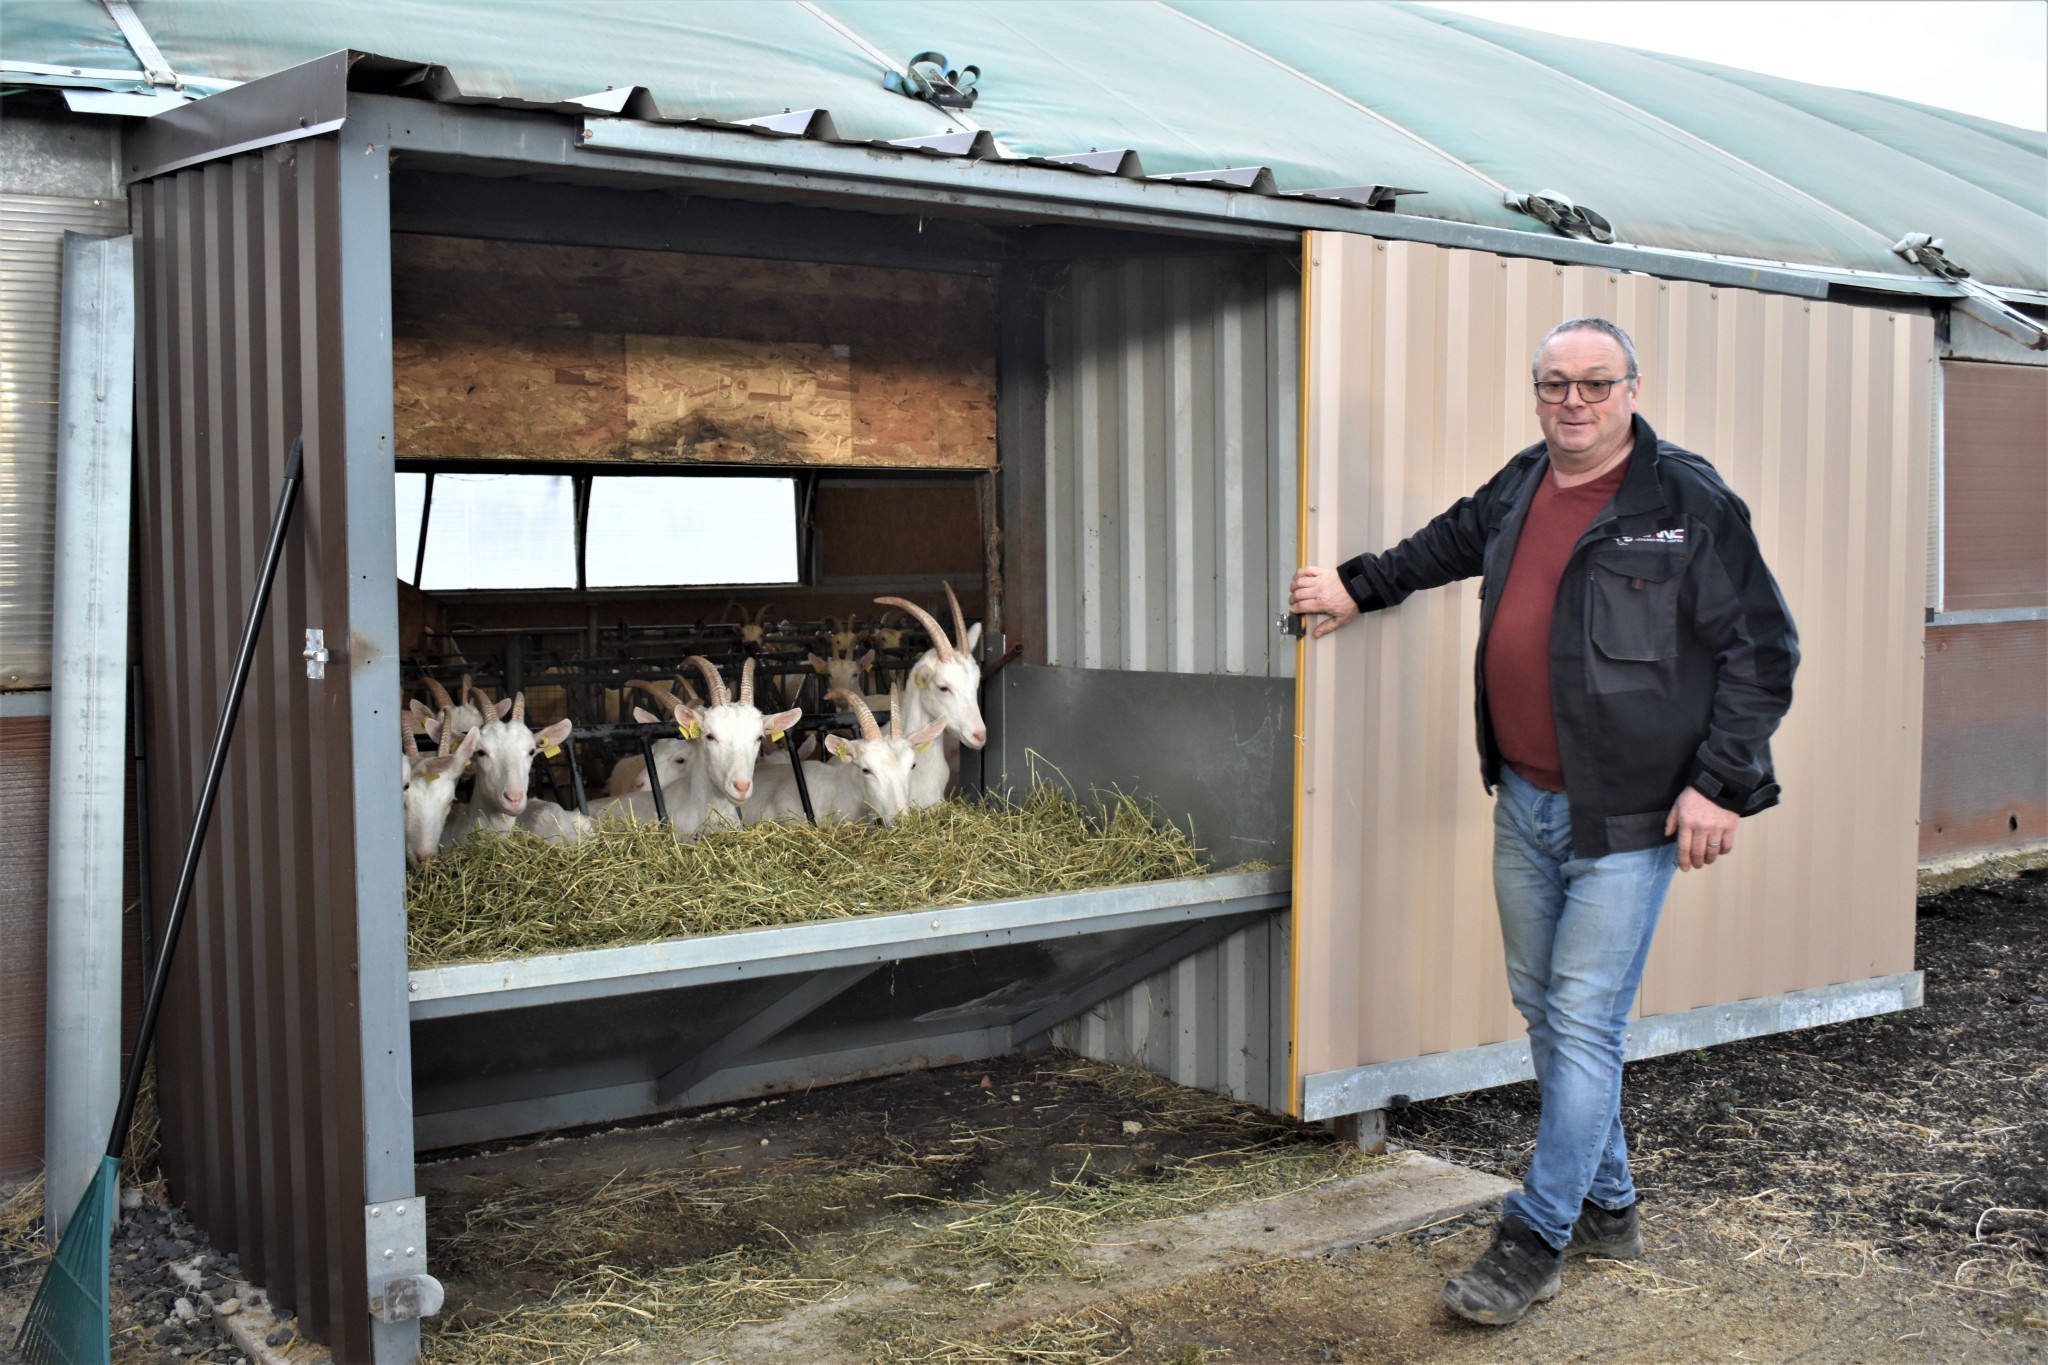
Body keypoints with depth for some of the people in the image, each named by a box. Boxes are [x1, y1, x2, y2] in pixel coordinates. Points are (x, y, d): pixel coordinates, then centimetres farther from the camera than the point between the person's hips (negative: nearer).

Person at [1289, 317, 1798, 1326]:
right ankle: (1607, 1207, 29)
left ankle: (1535, 1240, 3)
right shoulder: (1518, 491, 9)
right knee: (1543, 1009, 14)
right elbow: (1450, 543, 31)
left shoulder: (1689, 502, -10)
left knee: (1584, 1023, -6)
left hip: (1627, 816, -7)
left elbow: (1760, 651, -9)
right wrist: (1358, 587, 36)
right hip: (1525, 804, 7)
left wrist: (1720, 782, -13)